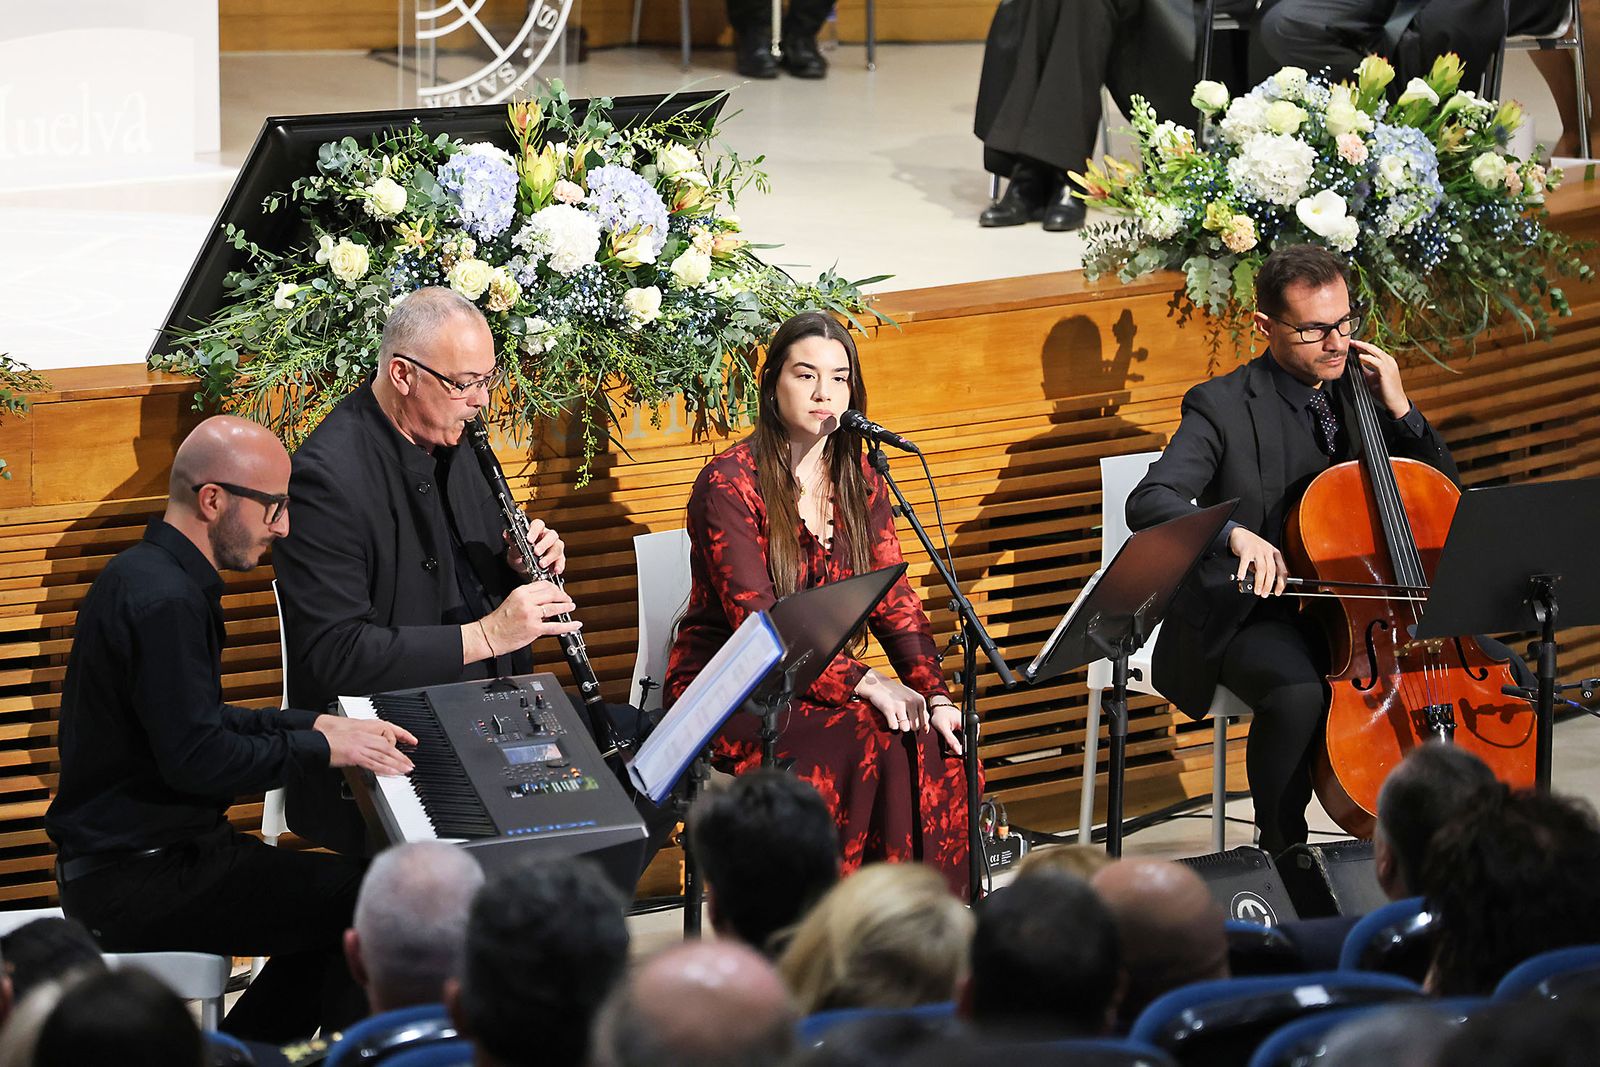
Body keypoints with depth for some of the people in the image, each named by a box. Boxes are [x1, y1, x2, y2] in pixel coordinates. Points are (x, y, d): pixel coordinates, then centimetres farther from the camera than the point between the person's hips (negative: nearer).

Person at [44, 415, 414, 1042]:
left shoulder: (151, 575, 13)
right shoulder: (163, 601, -21)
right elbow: (196, 758, -25)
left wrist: (315, 726, 11)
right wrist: (320, 748, -14)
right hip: (138, 880, -11)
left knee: (336, 894, 14)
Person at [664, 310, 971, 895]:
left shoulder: (859, 482, 9)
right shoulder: (730, 483, -12)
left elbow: (895, 600, 4)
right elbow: (756, 619, -20)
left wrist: (935, 694, -14)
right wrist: (863, 683, -28)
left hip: (816, 680, 6)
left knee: (931, 740, -21)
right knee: (868, 738, -30)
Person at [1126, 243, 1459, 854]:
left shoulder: (1362, 391, 9)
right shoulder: (1223, 407, -7)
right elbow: (1148, 505, -21)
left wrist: (1399, 409, -5)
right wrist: (1236, 533, -40)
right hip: (1253, 615, -5)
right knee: (1299, 692, -39)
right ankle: (1283, 856, -18)